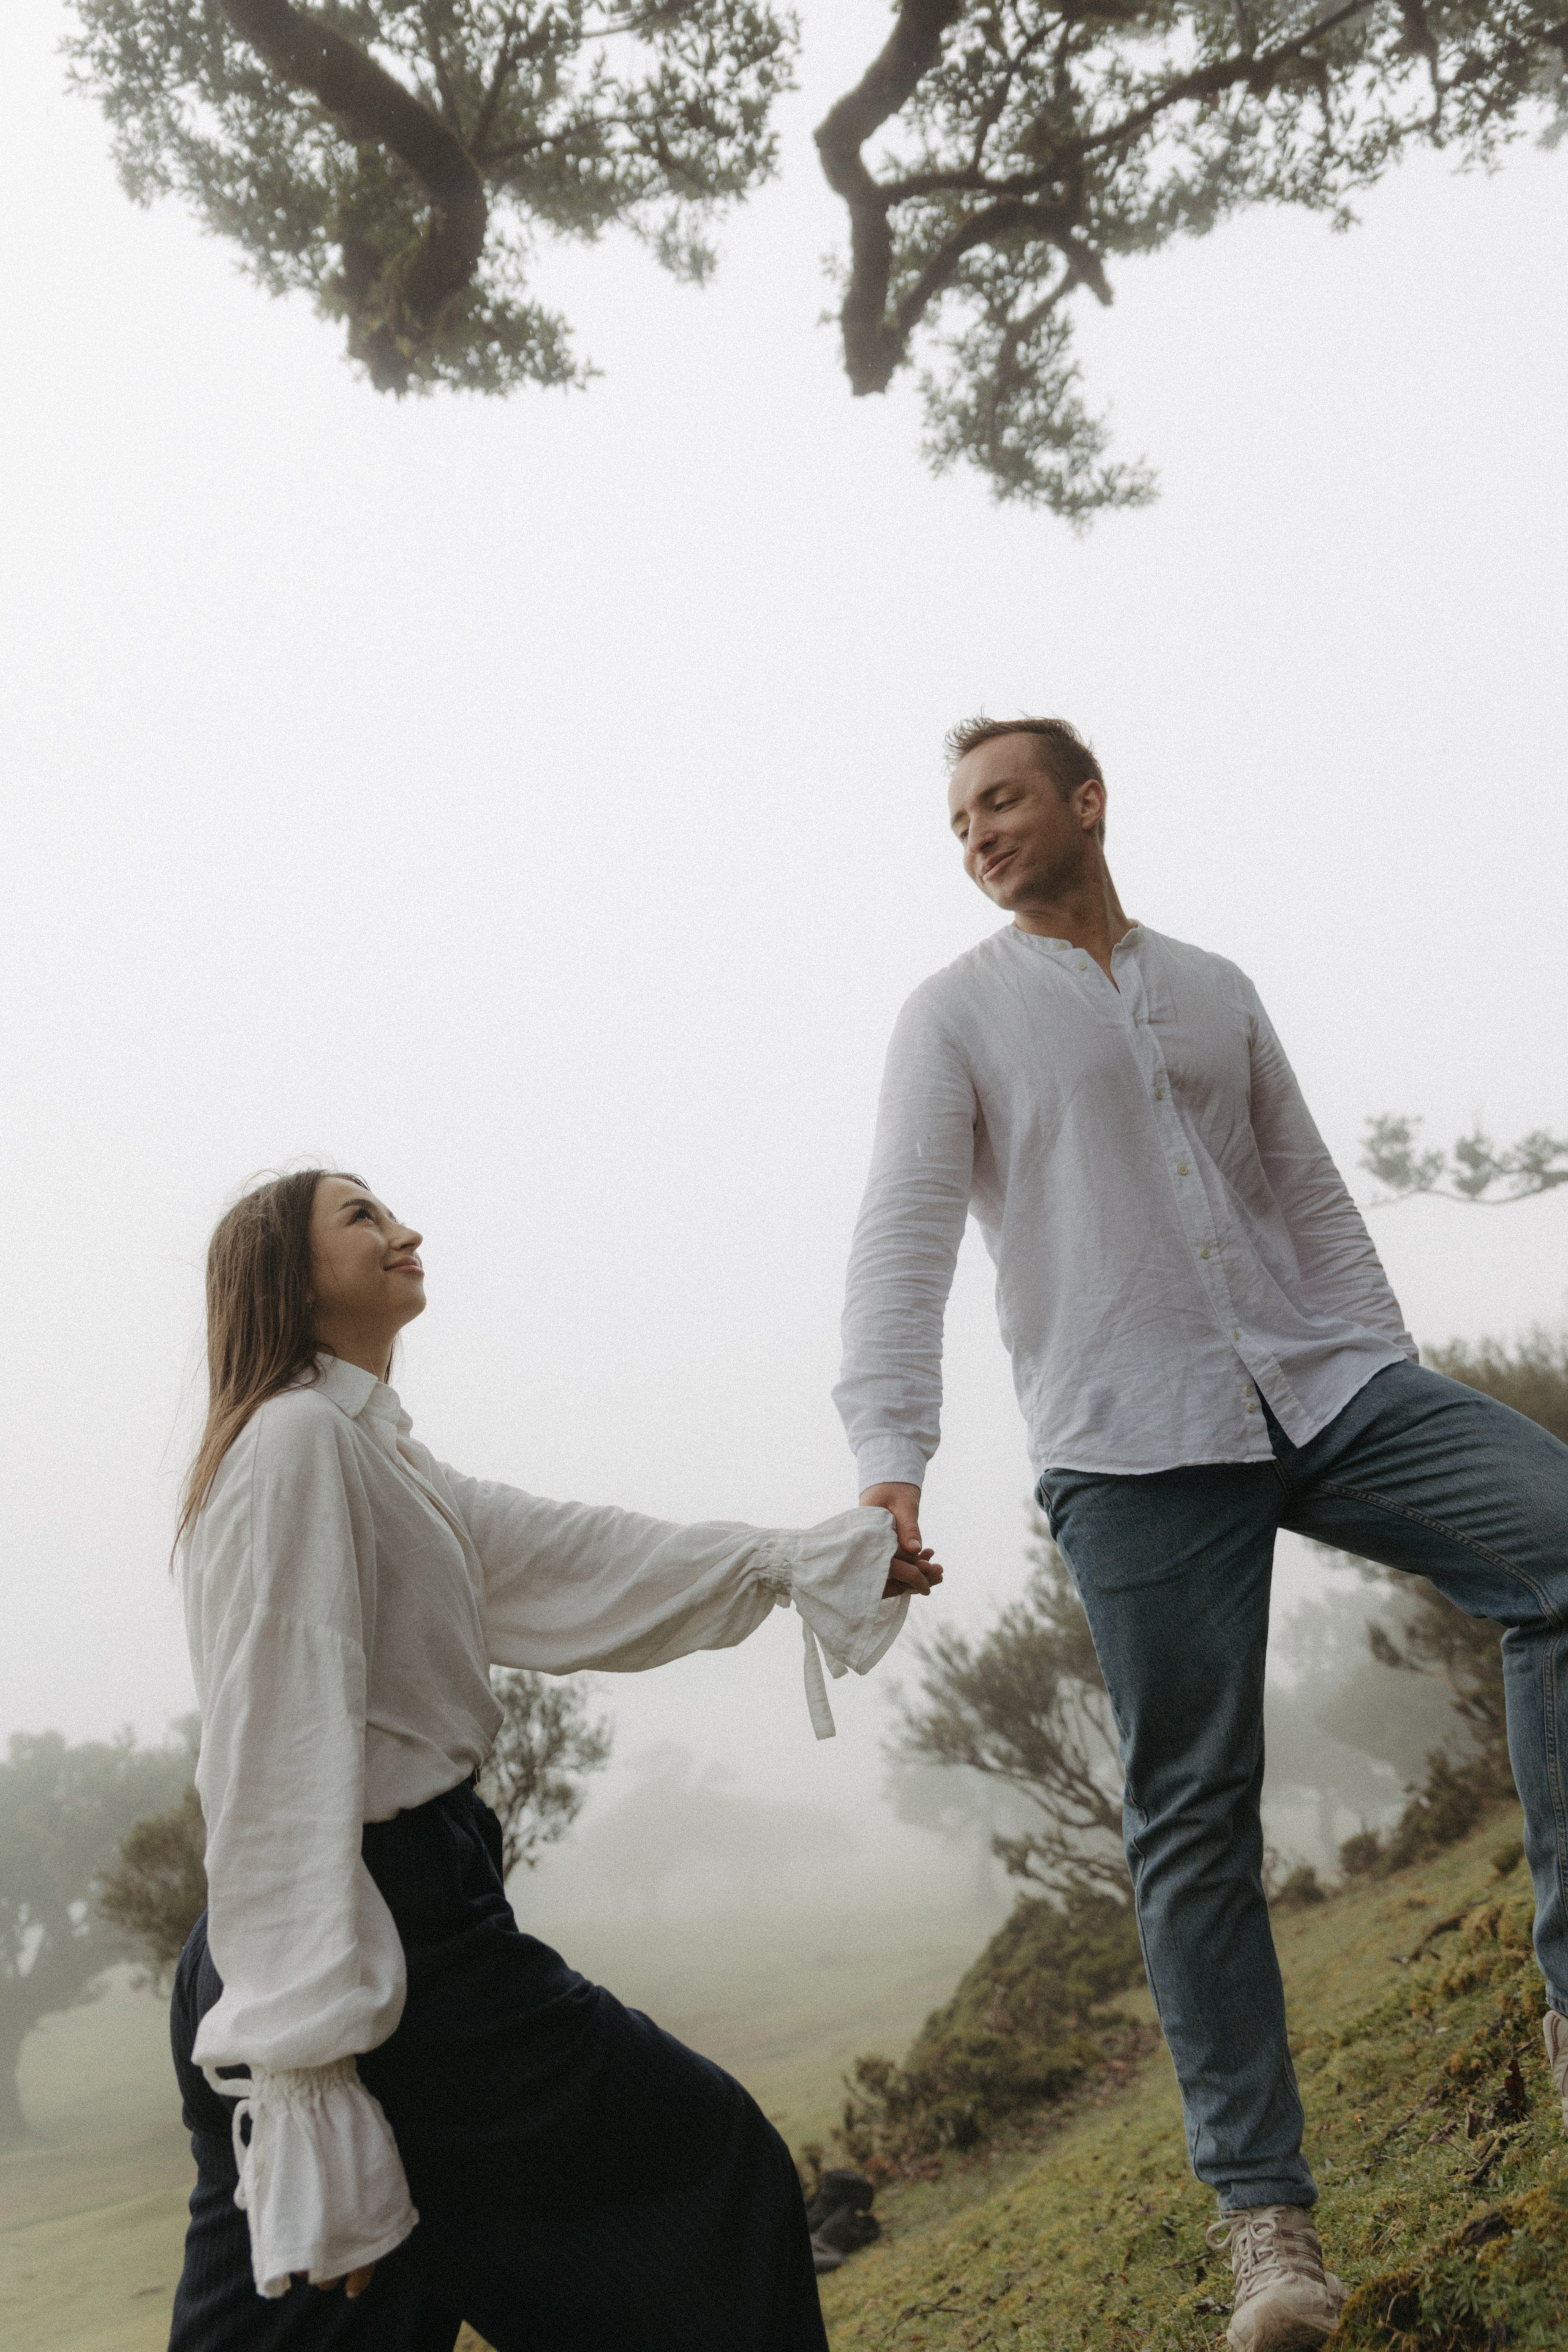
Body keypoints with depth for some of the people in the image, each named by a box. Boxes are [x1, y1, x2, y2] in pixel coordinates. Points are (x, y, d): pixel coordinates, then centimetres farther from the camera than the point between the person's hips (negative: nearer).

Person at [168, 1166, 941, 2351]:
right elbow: (281, 1758, -20)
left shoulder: (383, 1456, 18)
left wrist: (817, 1557, 18)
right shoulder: (301, 1437, -13)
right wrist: (302, 2037, -24)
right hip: (399, 1928, -9)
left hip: (405, 1908, 9)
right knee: (709, 2164, 6)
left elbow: (571, 1560, 18)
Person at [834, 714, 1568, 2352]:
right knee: (1195, 1820, -3)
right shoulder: (956, 1015, 6)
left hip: (1320, 1388, 4)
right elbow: (902, 1237, -6)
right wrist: (888, 1453, -20)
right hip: (1134, 1448, -4)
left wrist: (1395, 1379, 10)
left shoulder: (1213, 989, 20)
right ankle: (1263, 2214, 10)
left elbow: (1309, 1195, 20)